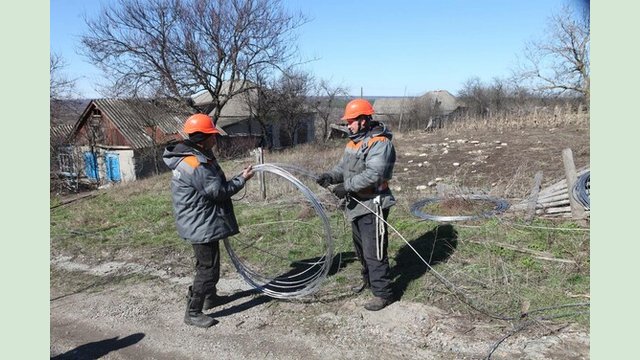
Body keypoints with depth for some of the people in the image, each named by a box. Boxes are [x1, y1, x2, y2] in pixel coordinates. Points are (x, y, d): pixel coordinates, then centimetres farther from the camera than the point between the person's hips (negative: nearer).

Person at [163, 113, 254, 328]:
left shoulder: (195, 158, 8)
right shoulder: (194, 165, -25)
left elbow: (213, 186, 17)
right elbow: (218, 191, -22)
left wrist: (238, 178, 11)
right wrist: (242, 179, -11)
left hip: (201, 222, 11)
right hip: (201, 225, -11)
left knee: (208, 263, 25)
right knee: (208, 268, -1)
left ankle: (210, 297, 43)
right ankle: (193, 313, 10)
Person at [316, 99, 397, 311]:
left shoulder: (380, 143, -18)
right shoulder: (355, 141, 13)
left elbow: (373, 174, -29)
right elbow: (343, 167, 13)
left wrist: (347, 186, -28)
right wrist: (331, 176, -5)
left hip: (372, 205, -10)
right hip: (357, 204, 10)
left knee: (374, 251, -4)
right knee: (360, 246, 23)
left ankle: (383, 293, 9)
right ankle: (368, 279, 43)